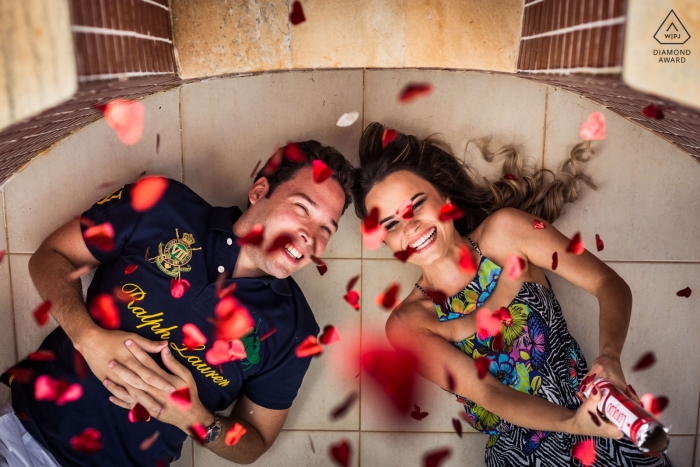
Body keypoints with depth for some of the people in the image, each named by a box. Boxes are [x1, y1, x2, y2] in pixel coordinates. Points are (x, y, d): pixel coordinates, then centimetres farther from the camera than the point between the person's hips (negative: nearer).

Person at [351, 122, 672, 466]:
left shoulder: (503, 230, -6)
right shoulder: (407, 324, -7)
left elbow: (610, 284, -6)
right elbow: (488, 393, -13)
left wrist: (610, 357, -23)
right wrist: (573, 424, -29)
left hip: (605, 430, 1)